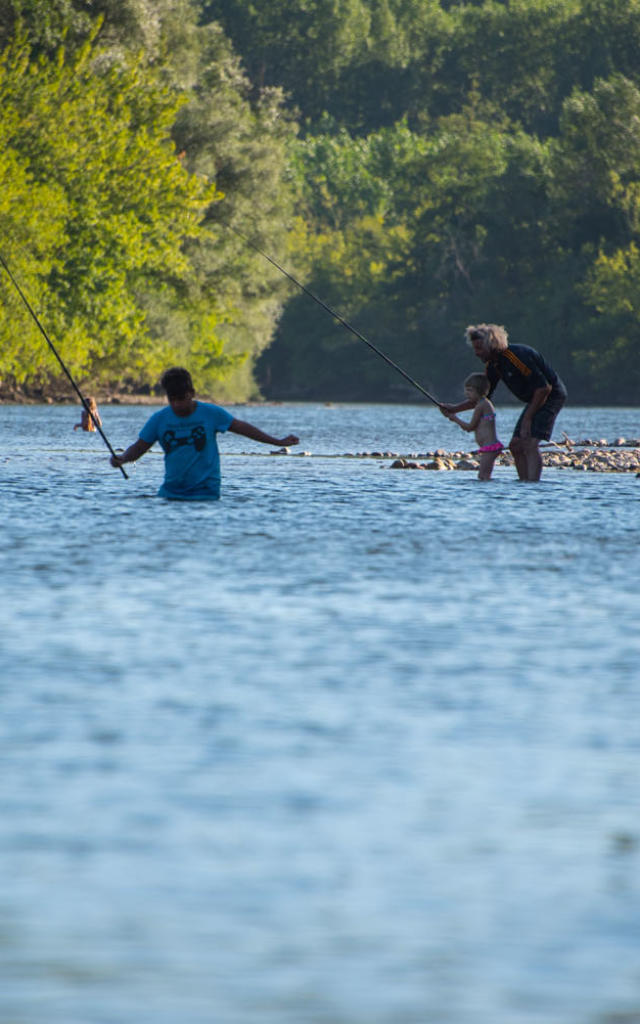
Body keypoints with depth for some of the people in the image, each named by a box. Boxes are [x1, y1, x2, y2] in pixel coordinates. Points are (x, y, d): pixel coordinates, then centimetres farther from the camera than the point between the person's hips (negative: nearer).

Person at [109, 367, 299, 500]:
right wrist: (122, 458, -14)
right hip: (170, 491, 3)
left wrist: (277, 442, 8)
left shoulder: (211, 413, -2)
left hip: (204, 492, -3)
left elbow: (241, 427, 7)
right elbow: (139, 447, 8)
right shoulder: (159, 419, 3)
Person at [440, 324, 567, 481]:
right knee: (516, 445, 5)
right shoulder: (493, 365, 4)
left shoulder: (516, 355, -25)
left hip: (552, 395, -10)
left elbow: (544, 388, -23)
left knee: (530, 444, -22)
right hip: (534, 399, 10)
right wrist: (454, 409, 8)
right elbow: (482, 397, 17)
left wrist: (527, 418, -19)